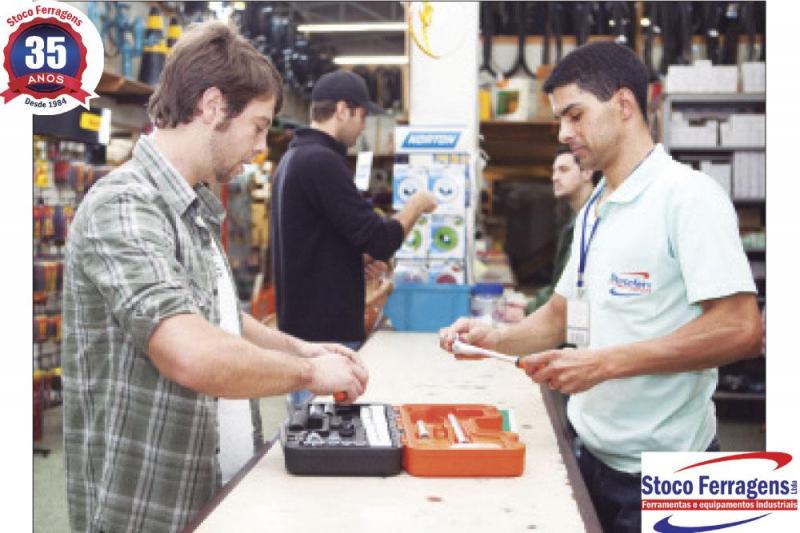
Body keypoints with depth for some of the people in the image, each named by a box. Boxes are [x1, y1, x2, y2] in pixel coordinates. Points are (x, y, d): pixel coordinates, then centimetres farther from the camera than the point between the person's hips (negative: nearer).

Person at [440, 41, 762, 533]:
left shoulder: (687, 195, -15)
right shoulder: (593, 212, 10)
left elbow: (741, 330, -23)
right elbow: (562, 313, 17)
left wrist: (604, 363, -23)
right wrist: (495, 339, -1)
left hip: (659, 467, -7)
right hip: (596, 453, 7)